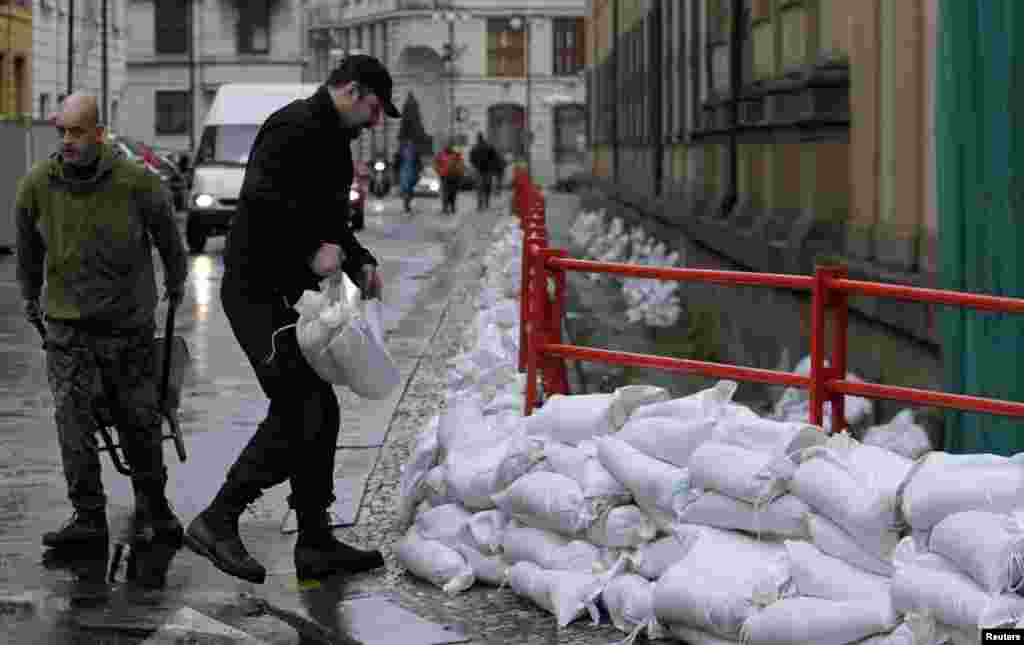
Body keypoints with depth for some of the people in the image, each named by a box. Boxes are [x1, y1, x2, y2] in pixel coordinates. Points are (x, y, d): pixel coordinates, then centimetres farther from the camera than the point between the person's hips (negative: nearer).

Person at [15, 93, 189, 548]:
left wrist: (176, 284, 22)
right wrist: (30, 300, 24)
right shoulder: (37, 186, -6)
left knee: (140, 421, 4)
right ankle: (89, 515, -6)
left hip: (130, 324, -1)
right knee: (73, 419, -10)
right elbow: (27, 250, 14)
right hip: (68, 326, 1)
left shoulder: (136, 182, -11)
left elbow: (168, 236, 9)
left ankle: (153, 506, 22)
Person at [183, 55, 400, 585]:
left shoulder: (332, 142, 19)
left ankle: (315, 542, 17)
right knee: (296, 411, -14)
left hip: (291, 293, 11)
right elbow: (261, 198, -28)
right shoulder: (296, 126, -14)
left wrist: (359, 261, 12)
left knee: (317, 411, 11)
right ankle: (217, 522, -8)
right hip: (259, 292, -11)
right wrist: (312, 250, -23)